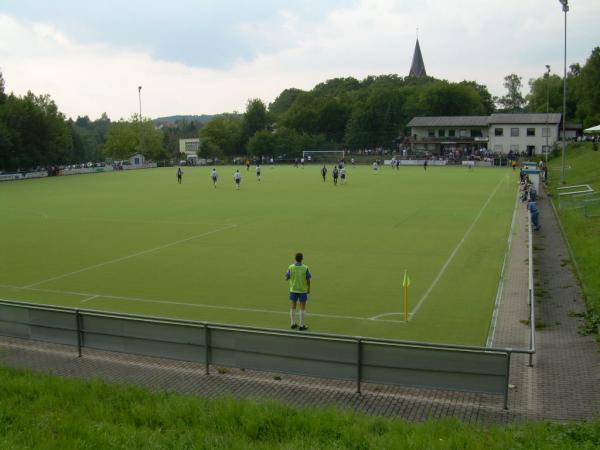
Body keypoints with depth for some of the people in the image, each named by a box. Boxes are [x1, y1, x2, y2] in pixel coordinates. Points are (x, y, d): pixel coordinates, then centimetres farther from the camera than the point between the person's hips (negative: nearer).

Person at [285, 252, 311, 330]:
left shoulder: (291, 267, -10)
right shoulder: (305, 268, -14)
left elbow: (286, 278, 0)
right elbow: (308, 280, -9)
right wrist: (309, 288, 7)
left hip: (293, 289, 2)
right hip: (303, 290, -2)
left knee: (293, 306, 12)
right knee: (302, 307, 5)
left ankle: (293, 324, 18)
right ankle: (302, 325, 7)